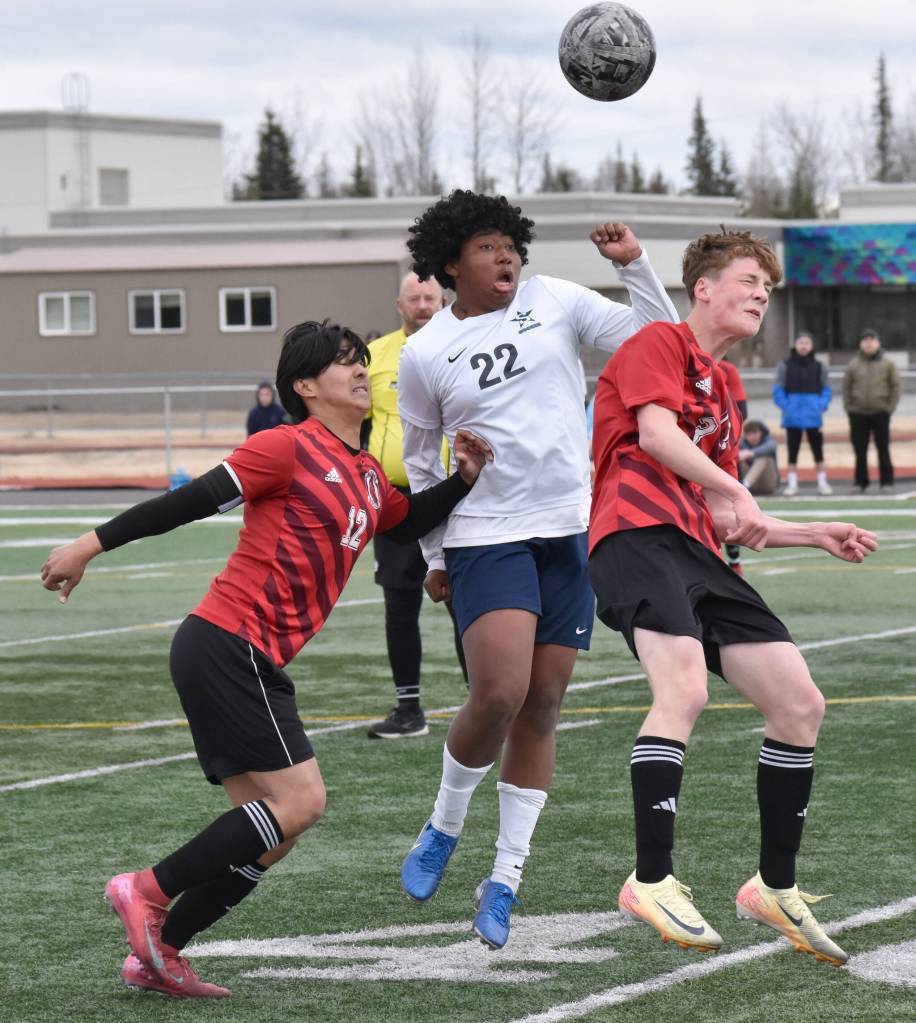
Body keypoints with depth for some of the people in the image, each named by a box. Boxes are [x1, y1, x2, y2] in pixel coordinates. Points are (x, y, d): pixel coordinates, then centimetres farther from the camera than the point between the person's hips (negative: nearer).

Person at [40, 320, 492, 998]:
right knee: (300, 801, -14)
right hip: (226, 645, -9)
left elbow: (408, 524, 35)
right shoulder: (290, 448, -10)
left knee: (273, 829, 9)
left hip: (258, 663, 9)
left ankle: (156, 954, 13)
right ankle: (149, 890, -7)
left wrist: (463, 479, 19)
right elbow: (194, 500, -11)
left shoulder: (369, 477, 16)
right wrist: (92, 545, -11)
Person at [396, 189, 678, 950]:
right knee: (499, 694, -19)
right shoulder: (425, 353, 0)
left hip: (571, 531, 3)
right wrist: (433, 557, 13)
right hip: (486, 538, -3)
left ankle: (505, 881, 11)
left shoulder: (556, 303, 4)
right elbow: (420, 462, 11)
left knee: (541, 710, 3)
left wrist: (634, 265, -7)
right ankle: (445, 826, 8)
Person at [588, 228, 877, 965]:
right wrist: (732, 489, -26)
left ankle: (776, 889, 13)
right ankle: (653, 882, -27)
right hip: (639, 535, -9)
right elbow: (656, 433, -16)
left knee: (800, 704, 1)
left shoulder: (723, 391, 29)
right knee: (685, 689, -30)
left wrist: (815, 535, 24)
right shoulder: (660, 344, 4)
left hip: (697, 556, 9)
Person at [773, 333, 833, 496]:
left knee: (817, 447, 4)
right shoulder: (785, 366, -1)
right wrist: (785, 407, -12)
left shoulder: (819, 367, 4)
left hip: (813, 415, 1)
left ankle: (822, 481, 12)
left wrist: (821, 406, -8)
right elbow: (778, 390, -1)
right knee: (792, 449, 5)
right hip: (792, 416, -1)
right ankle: (792, 482, 11)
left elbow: (827, 389, 6)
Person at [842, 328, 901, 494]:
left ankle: (886, 482, 5)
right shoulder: (853, 365, 5)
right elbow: (846, 388, 7)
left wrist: (890, 407, -5)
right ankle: (861, 483, 10)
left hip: (881, 413, -1)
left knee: (883, 449, 0)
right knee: (860, 450, 4)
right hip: (858, 414, 1)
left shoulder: (887, 365, 2)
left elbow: (895, 386, 2)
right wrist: (849, 408, -1)